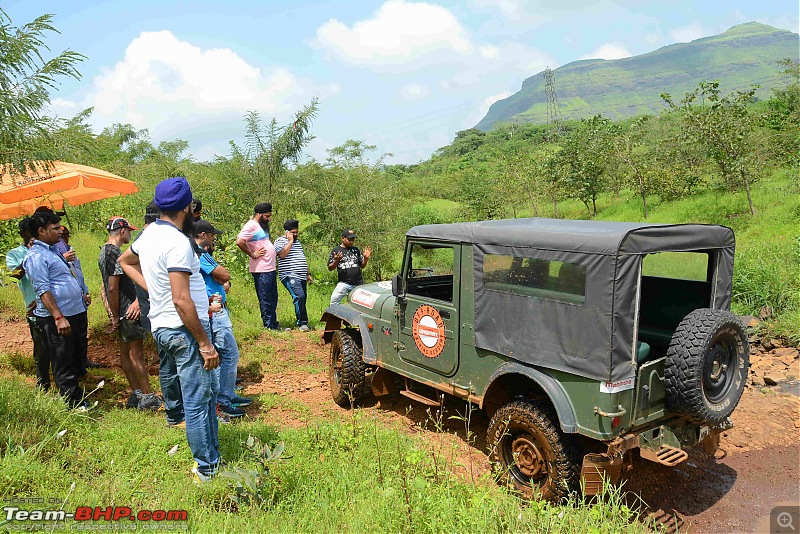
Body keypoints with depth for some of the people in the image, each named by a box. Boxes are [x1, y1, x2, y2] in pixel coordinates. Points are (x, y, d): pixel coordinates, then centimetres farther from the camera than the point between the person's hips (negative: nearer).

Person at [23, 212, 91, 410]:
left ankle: (77, 395, 33)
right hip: (57, 319, -10)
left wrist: (81, 294, 27)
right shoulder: (36, 256, -15)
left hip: (76, 312, 10)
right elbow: (43, 290, -21)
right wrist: (58, 318, -26)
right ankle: (76, 404, 7)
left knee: (77, 358, 19)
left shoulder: (54, 249, 15)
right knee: (63, 364, 0)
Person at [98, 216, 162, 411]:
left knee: (126, 353, 12)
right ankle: (148, 396, 1)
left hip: (121, 311, 10)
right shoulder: (115, 254, -18)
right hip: (128, 310, -10)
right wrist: (116, 316, -14)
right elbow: (113, 288, -22)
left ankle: (136, 394, 21)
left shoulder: (104, 252, 14)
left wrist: (114, 315, 19)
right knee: (136, 353, -5)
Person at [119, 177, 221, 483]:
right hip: (185, 330, -10)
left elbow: (125, 261, 28)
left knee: (170, 374, 32)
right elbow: (181, 300, -26)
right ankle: (208, 468, 4)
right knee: (200, 400, -4)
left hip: (160, 326, 10)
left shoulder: (149, 234, 7)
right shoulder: (178, 242, -21)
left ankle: (175, 416, 59)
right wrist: (205, 343, -21)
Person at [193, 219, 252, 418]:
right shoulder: (199, 254, -14)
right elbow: (225, 275, -18)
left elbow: (224, 279, 16)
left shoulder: (202, 254, 18)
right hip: (214, 311, -11)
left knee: (227, 354, 16)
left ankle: (228, 395, 25)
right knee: (230, 354, -8)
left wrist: (223, 285, -3)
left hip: (218, 310, 11)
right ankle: (222, 402, -2)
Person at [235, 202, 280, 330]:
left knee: (272, 299, 15)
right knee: (265, 299, -3)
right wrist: (252, 254, -15)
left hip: (270, 269, 10)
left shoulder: (261, 226, 19)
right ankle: (269, 325, 4)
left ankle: (274, 324, 24)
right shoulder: (251, 225, -11)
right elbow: (239, 242, -23)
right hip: (262, 270, -10)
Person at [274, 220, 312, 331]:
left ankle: (303, 323, 10)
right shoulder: (280, 241, 1)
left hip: (301, 276, 8)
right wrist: (290, 242, -9)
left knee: (302, 299, 4)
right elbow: (282, 254, -18)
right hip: (290, 276, -8)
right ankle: (302, 323, -19)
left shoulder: (298, 241, 24)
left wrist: (308, 274, 26)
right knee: (299, 296, -23)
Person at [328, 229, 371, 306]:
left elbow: (362, 266, 13)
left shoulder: (356, 250, 11)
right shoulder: (336, 250, 2)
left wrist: (366, 258, -6)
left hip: (358, 284, 3)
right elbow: (330, 268, 1)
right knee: (334, 301, -15)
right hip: (344, 283, -3)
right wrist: (336, 260, -18)